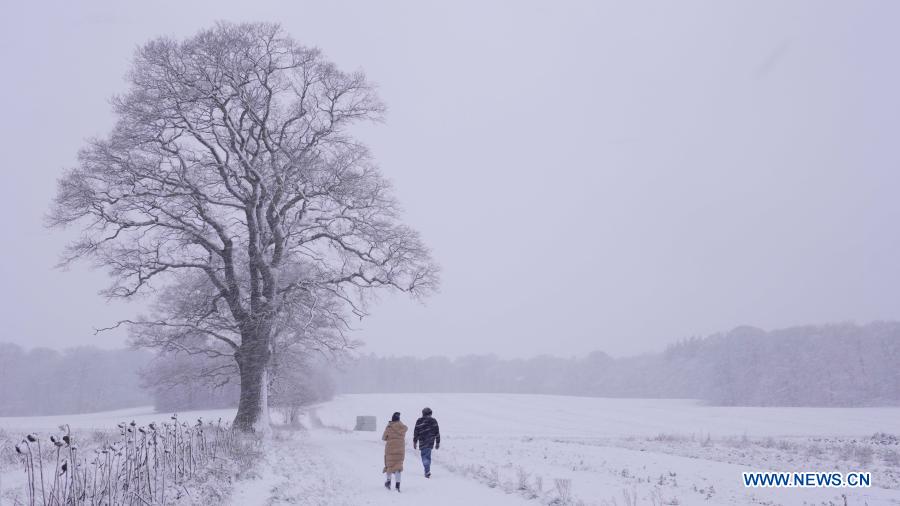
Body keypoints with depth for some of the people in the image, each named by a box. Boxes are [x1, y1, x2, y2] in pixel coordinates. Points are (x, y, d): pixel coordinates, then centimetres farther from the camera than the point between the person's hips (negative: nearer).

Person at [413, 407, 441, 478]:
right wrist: (437, 442, 12)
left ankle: (427, 471, -18)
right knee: (428, 456, 17)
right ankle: (427, 471, 18)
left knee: (424, 456, -3)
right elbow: (437, 432, 8)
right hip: (431, 442, 3)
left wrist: (414, 442, 6)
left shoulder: (419, 421, 1)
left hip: (423, 441, -3)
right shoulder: (433, 421, 9)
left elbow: (416, 432, 0)